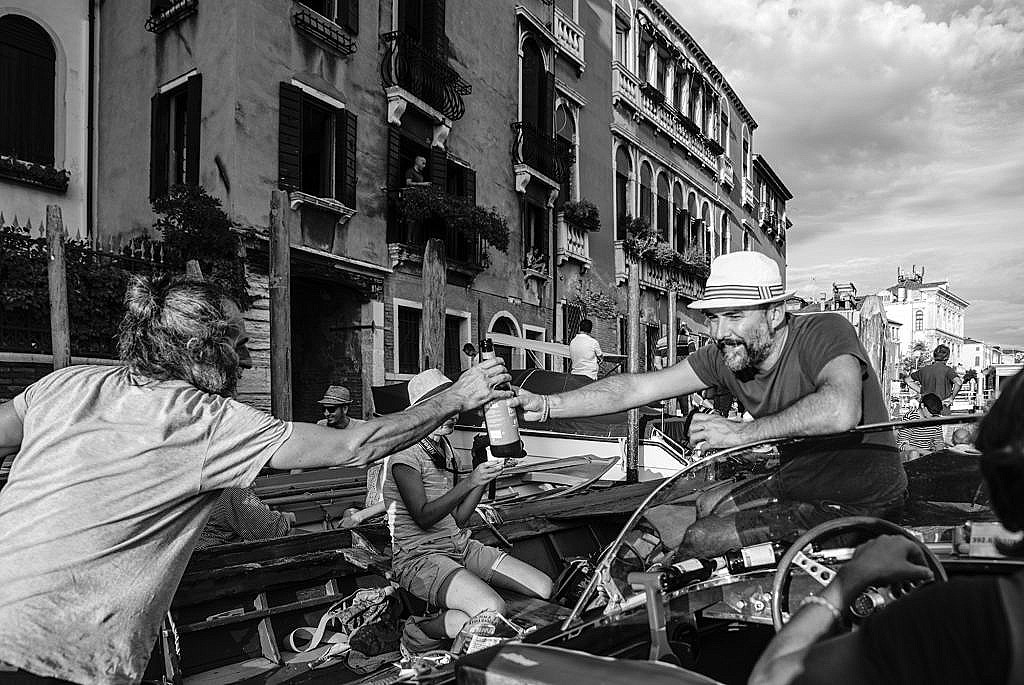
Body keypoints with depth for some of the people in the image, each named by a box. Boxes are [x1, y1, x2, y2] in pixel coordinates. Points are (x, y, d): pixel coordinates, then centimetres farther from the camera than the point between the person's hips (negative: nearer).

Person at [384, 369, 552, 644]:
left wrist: (486, 476, -2)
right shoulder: (407, 452, -11)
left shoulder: (444, 449, 14)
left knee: (542, 588, -4)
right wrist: (470, 481, -29)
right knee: (492, 610, -30)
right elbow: (423, 518, -22)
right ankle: (419, 630, -8)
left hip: (461, 547, 8)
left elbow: (458, 519, 9)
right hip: (420, 556, -8)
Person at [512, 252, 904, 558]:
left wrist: (741, 433, -33)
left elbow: (841, 411, -43)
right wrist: (547, 406, -16)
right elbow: (636, 387, -8)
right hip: (799, 481, 7)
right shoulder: (724, 356, -4)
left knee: (700, 540, -10)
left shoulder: (824, 333, -22)